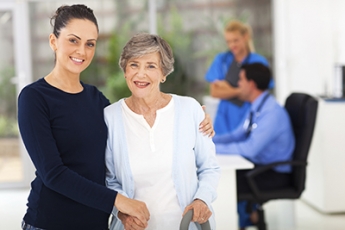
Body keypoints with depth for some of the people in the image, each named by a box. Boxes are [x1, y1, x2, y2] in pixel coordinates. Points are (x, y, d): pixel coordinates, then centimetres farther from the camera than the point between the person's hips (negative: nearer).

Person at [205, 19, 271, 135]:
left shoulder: (259, 62, 0)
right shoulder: (221, 59, 8)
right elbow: (215, 92, 2)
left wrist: (229, 89, -3)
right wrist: (239, 91, -10)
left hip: (248, 116, -2)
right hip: (226, 117, 2)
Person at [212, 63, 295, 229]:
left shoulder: (272, 112, -24)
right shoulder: (256, 108, 6)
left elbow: (250, 148, -30)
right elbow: (237, 135, 13)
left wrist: (214, 148, -26)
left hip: (274, 174, -9)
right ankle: (246, 214, 17)